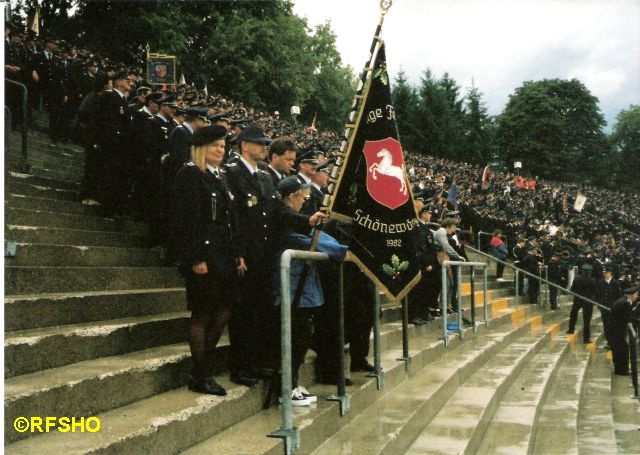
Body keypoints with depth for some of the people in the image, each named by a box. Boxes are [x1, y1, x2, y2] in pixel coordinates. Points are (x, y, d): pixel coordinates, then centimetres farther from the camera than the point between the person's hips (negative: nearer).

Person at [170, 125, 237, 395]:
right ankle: (200, 377, 12)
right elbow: (187, 219, -16)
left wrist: (234, 255, 11)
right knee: (202, 314, 0)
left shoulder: (219, 177, 16)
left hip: (222, 255, 8)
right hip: (203, 255, -8)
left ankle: (204, 365, 22)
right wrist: (196, 259, -21)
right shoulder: (190, 175, -9)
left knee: (224, 310, 9)